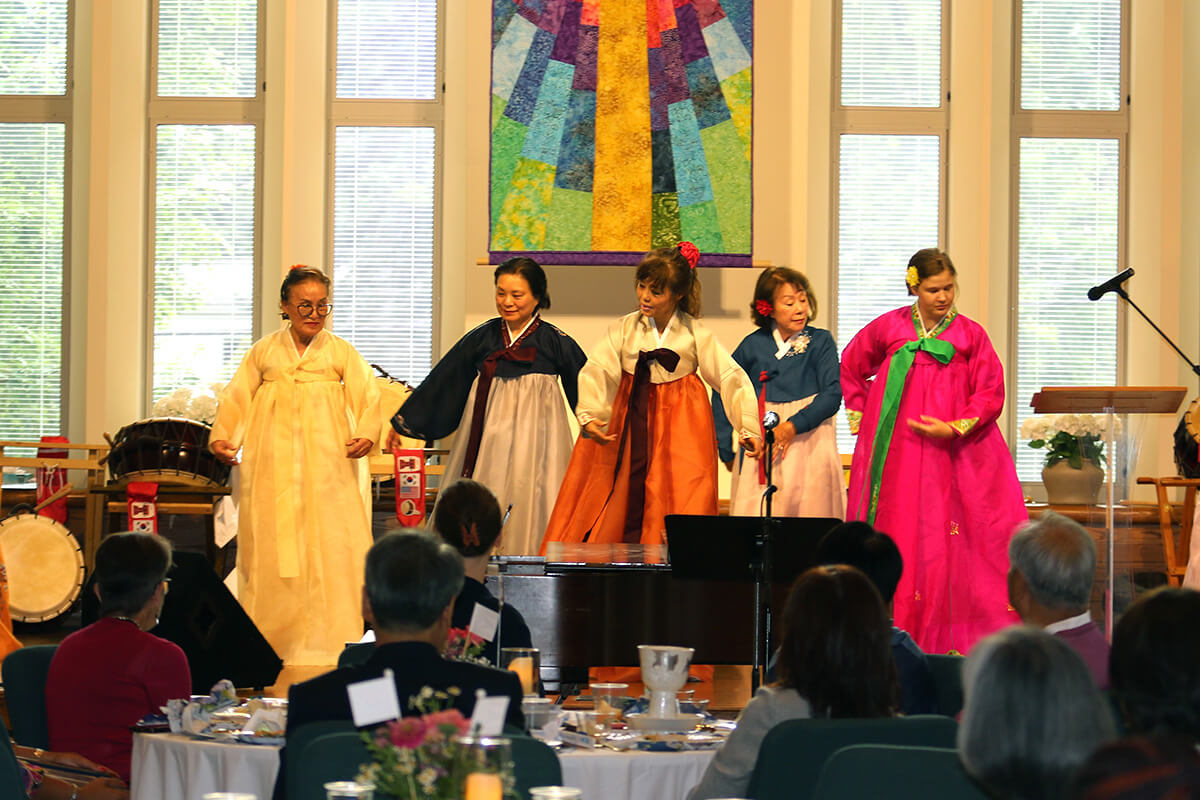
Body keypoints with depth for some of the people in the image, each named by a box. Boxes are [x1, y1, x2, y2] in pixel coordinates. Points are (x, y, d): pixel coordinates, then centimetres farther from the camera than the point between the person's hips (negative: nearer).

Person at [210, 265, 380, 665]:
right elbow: (236, 398, 11)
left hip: (327, 470, -1)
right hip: (272, 472, 1)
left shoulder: (341, 353, 9)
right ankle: (271, 642, 6)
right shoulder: (263, 352, 11)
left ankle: (326, 641, -2)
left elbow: (367, 396, 2)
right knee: (271, 549, -1)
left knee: (330, 549, -7)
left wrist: (366, 434, -16)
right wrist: (221, 437, -4)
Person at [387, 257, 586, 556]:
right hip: (488, 439, 3)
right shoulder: (482, 338, 5)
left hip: (535, 437, -3)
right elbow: (441, 380, 11)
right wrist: (403, 422, 14)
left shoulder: (555, 342, -3)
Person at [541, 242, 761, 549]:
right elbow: (597, 371, -13)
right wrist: (589, 417, -29)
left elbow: (731, 378, -5)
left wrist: (748, 428, -12)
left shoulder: (696, 334, -4)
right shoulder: (625, 328, -3)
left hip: (680, 431, -1)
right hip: (629, 426, 1)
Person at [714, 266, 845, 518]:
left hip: (808, 446, -1)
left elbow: (833, 395, -4)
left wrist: (792, 426, -15)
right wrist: (725, 450, 11)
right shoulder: (754, 345, 6)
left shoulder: (820, 341, 3)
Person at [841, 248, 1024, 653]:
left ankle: (950, 636, -4)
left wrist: (954, 429, -10)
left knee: (950, 541, -6)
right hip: (898, 451, 1)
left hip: (956, 452, -1)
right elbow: (850, 368, 22)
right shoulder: (889, 328, 7)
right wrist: (859, 416, 14)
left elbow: (990, 395, 2)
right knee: (898, 537, 2)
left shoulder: (969, 335, 3)